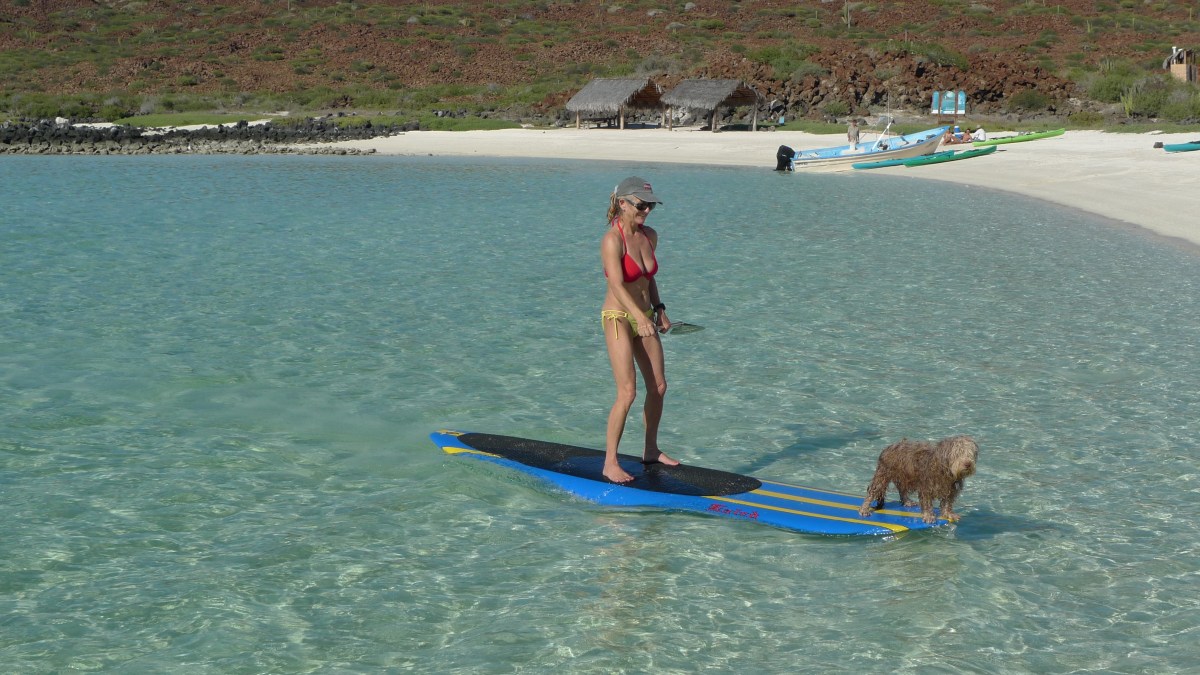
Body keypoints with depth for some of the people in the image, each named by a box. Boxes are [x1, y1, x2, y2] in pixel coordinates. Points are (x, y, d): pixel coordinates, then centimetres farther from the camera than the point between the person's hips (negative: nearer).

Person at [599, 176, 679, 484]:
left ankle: (651, 450, 29)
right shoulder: (612, 240, -19)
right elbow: (617, 285, -31)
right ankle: (610, 463, -5)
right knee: (628, 392, -14)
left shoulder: (650, 236, 4)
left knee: (658, 387, 11)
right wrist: (640, 317, -43)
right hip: (618, 318, -8)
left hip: (645, 317, 8)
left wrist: (659, 309, 7)